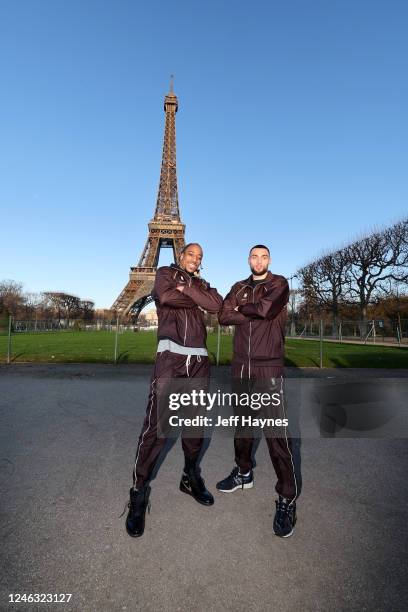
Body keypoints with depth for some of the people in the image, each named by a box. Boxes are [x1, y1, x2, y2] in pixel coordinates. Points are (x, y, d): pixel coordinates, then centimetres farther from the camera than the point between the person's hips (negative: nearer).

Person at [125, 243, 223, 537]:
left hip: (199, 359, 5)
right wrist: (197, 298, 0)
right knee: (156, 425, -10)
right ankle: (139, 492, 4)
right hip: (171, 356, -5)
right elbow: (165, 296, -12)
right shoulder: (166, 273, 12)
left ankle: (191, 478, 30)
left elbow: (216, 304, 0)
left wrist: (188, 287, -4)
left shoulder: (202, 284, 22)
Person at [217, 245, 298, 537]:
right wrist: (256, 313, -10)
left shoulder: (279, 283, 3)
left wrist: (242, 307, -1)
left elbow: (266, 308, -17)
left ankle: (288, 499, 6)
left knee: (276, 431, -6)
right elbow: (224, 316, -1)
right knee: (242, 423, 17)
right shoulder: (239, 288, 14)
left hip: (269, 367, -4)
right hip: (241, 365, 5)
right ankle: (244, 473, 37)